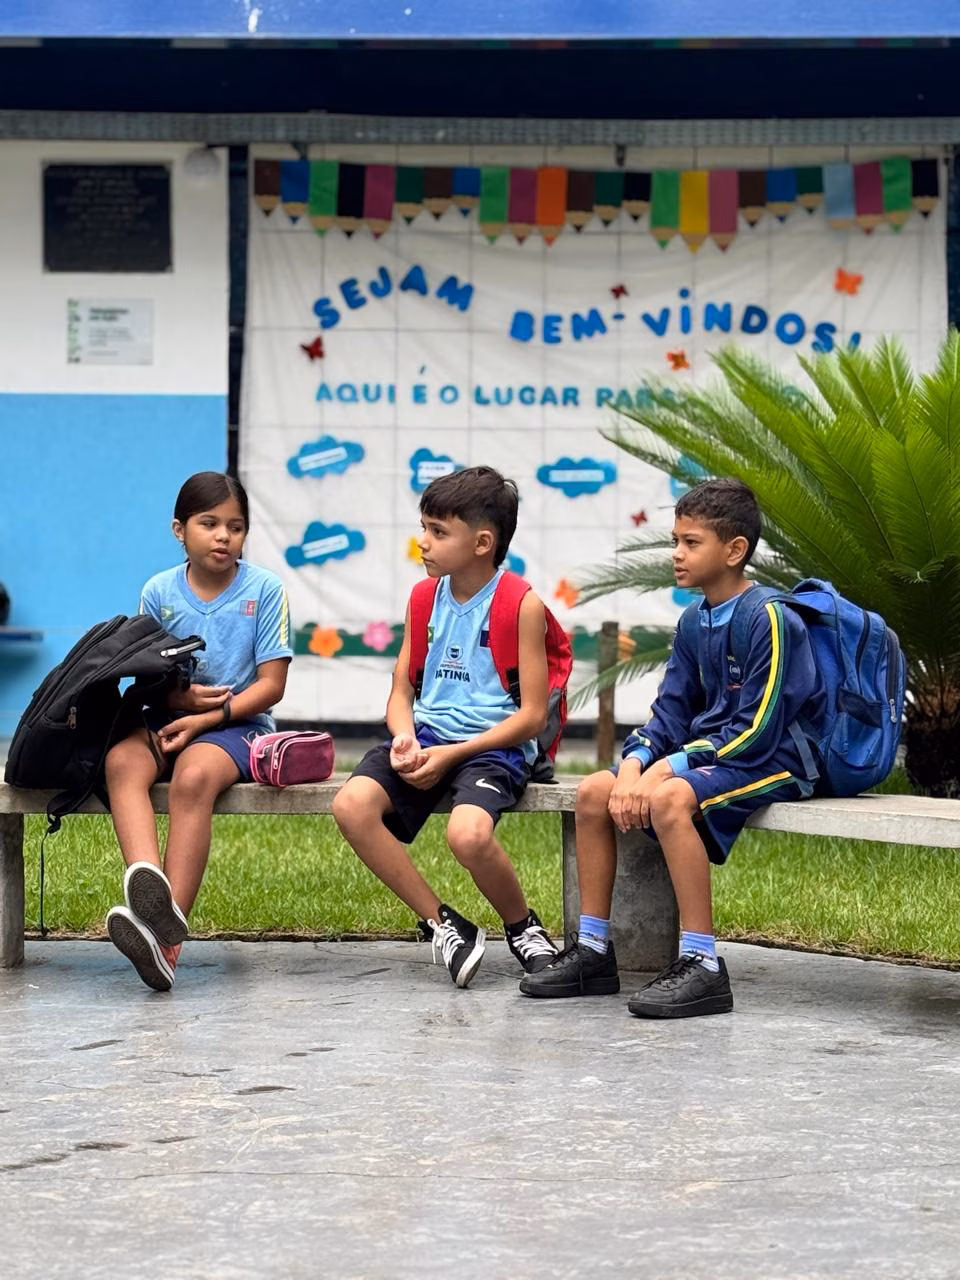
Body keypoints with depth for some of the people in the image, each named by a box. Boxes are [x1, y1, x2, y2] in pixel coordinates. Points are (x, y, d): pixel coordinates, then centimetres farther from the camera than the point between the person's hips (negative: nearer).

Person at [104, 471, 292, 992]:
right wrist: (180, 696, -13)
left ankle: (168, 934, -42)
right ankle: (147, 883, -55)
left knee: (194, 775, -36)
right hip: (167, 717, 3)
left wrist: (207, 718, -14)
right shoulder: (158, 592, 8)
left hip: (237, 724, -3)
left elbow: (271, 684, -3)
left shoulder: (264, 589, 0)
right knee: (121, 760, -31)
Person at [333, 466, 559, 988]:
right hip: (425, 736, 6)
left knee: (468, 833, -36)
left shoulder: (522, 606, -5)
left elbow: (532, 714, -8)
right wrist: (405, 738, -8)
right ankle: (442, 925, -11)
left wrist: (451, 754, -14)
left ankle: (523, 928, -2)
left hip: (493, 746, -6)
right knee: (352, 804, -24)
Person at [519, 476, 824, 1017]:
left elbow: (756, 733, -21)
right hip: (707, 752, 9)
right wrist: (635, 764, -11)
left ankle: (703, 967, -33)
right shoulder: (697, 624, 10)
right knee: (594, 791, -2)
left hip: (771, 763, -9)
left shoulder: (770, 620, -17)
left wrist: (667, 768, -22)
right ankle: (593, 951, 4)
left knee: (669, 798, -34)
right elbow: (671, 714, 10)